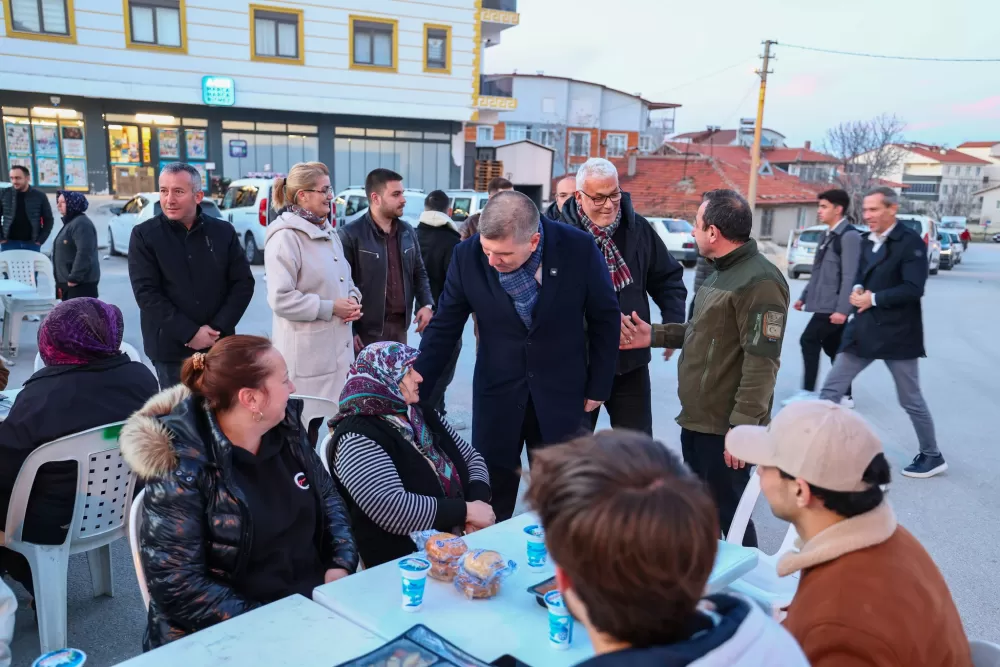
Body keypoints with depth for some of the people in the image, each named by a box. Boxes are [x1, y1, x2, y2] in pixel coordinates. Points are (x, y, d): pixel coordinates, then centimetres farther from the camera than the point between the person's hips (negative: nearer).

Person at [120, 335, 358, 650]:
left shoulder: (286, 425, 1)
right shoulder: (181, 465, -15)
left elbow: (327, 496, 13)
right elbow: (176, 585, -16)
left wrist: (341, 565, -3)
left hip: (317, 602, 5)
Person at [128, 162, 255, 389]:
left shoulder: (223, 231, 3)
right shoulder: (144, 235, -3)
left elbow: (244, 283, 2)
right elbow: (146, 293, -9)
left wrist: (217, 328, -9)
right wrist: (190, 333, -16)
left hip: (218, 344, 2)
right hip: (171, 348, -2)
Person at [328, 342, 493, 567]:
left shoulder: (422, 416, 10)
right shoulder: (357, 439, -15)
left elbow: (472, 458, 14)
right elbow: (391, 509, -26)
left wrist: (477, 501, -7)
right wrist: (467, 510, -19)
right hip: (403, 563, -7)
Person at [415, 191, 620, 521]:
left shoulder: (579, 248, -16)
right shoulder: (467, 256, -13)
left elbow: (605, 319, -3)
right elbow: (444, 327, -2)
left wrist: (598, 386, 0)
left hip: (560, 393, 0)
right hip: (496, 393, 1)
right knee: (489, 500, 8)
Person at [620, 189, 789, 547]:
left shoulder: (759, 281, -19)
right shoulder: (721, 272, 14)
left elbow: (761, 363, -23)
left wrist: (741, 427, -23)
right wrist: (654, 335, 12)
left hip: (725, 428, -10)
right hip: (696, 419, 10)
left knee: (729, 515, 3)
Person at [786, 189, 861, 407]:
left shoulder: (849, 235, -14)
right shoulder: (829, 235, 15)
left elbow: (850, 276, -20)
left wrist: (842, 308, -24)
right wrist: (804, 297, 21)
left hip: (834, 306, -9)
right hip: (824, 304, 9)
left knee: (809, 341, -8)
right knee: (833, 349, 11)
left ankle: (809, 392, -1)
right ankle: (845, 396, 19)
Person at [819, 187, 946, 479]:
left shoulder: (911, 241, -13)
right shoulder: (868, 241, 9)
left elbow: (913, 289, -20)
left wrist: (873, 298, -19)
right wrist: (857, 290, -4)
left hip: (897, 333, -6)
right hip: (864, 329, 7)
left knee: (910, 400, 9)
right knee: (832, 387, 3)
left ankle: (932, 456, 28)